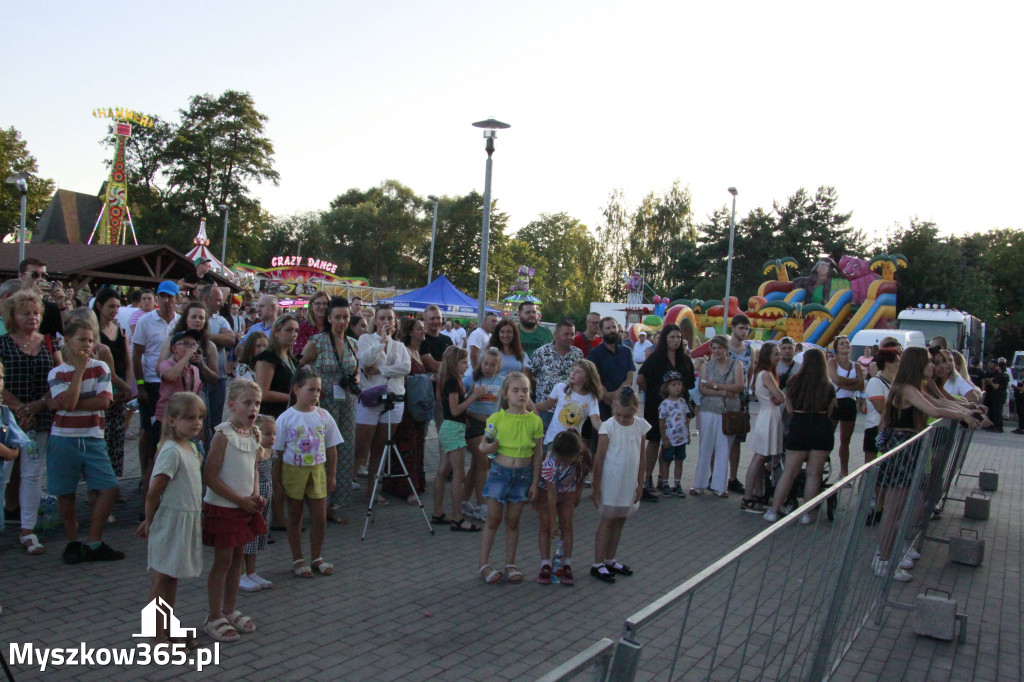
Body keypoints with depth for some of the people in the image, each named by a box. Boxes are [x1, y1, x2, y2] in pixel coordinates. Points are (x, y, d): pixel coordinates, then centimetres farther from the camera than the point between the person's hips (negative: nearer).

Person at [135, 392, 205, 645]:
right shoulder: (171, 451, -20)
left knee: (172, 578, 17)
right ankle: (156, 635, 11)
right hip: (171, 520, -9)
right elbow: (153, 493, -19)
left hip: (188, 520, 9)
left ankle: (169, 629, 28)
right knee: (161, 578, 2)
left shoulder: (191, 448, 8)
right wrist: (150, 522, -7)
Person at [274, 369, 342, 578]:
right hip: (293, 471, -2)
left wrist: (332, 475, 7)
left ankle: (316, 558, 23)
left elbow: (331, 448, 7)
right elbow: (278, 451, -3)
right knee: (295, 517, 10)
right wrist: (278, 480, -4)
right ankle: (297, 560, 23)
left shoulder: (323, 416, 0)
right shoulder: (286, 418, -8)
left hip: (317, 470, 2)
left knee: (320, 518, 5)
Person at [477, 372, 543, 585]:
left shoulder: (535, 421, -2)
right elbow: (482, 447, 3)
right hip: (500, 472, -1)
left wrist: (535, 483, 1)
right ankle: (484, 564, 15)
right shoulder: (496, 419, -5)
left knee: (513, 521, 10)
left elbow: (537, 454, 3)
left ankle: (510, 565, 22)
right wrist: (491, 446, -20)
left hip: (523, 474, 1)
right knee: (493, 519, 4)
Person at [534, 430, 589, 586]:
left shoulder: (584, 456, -29)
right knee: (545, 525, -4)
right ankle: (546, 565, 3)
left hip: (568, 493, 3)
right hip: (546, 491, -2)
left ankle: (567, 566, 5)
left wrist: (578, 493, 4)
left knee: (567, 525, -1)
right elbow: (552, 494, -30)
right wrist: (552, 521, -24)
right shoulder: (550, 463, -37)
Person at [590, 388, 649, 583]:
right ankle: (597, 565, 11)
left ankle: (610, 561, 27)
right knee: (607, 521, 2)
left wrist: (640, 484, 8)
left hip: (629, 484, 5)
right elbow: (599, 458, -11)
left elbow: (641, 457, 7)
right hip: (610, 484, -5)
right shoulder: (608, 426, -14)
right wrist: (596, 487, -10)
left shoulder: (641, 425, -1)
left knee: (620, 521, 14)